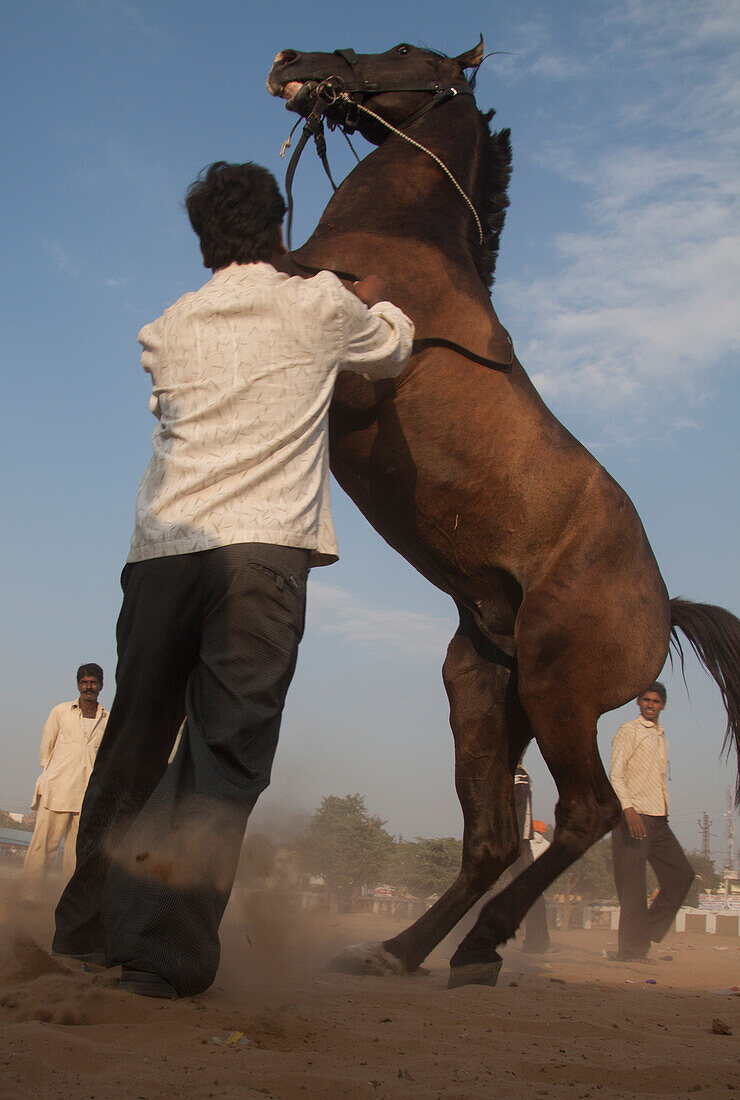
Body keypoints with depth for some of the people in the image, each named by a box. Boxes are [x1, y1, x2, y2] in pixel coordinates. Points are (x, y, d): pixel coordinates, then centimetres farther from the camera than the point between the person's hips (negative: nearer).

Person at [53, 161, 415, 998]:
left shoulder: (169, 329, 20)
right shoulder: (317, 306, 10)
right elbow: (393, 349, 29)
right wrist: (374, 301, 50)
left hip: (159, 551, 5)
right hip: (261, 549, -4)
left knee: (134, 741, 13)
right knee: (224, 753, -5)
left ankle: (84, 928, 23)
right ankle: (168, 952, -10)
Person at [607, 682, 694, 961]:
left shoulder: (660, 735, 21)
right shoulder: (629, 730, -4)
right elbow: (615, 773, -14)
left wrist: (665, 811, 15)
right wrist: (628, 808, -26)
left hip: (658, 820, 8)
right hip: (634, 816, -8)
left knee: (681, 873, 5)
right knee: (633, 885, -7)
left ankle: (648, 936, 13)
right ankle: (632, 950, 0)